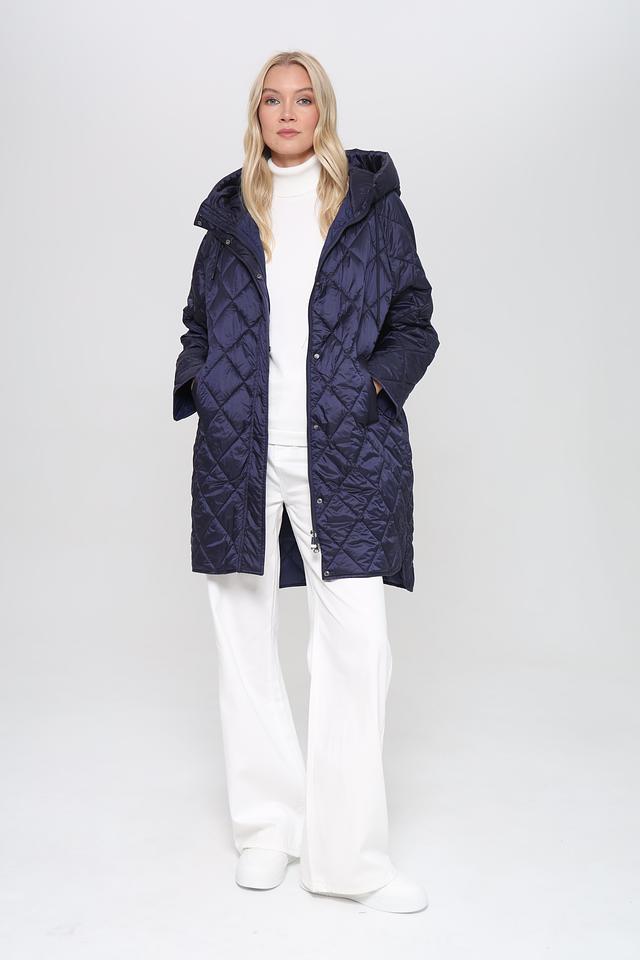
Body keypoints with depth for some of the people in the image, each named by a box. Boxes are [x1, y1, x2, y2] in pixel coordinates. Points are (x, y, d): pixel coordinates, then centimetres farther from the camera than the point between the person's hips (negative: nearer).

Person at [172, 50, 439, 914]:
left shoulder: (373, 203, 11)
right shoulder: (231, 212, 16)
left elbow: (416, 324, 11)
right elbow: (198, 321, 21)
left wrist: (378, 383, -6)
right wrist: (203, 386, 3)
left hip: (344, 450, -2)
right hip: (240, 454, 3)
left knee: (357, 643, -9)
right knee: (244, 640, 6)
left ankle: (350, 855, 5)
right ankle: (268, 826, 22)